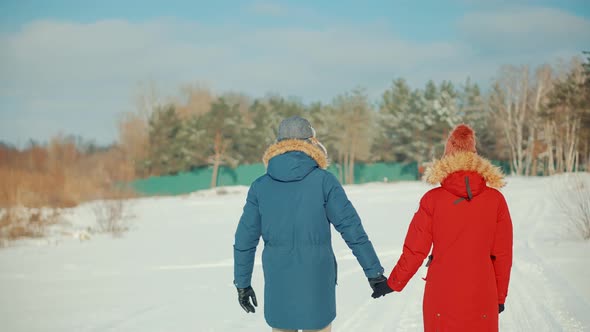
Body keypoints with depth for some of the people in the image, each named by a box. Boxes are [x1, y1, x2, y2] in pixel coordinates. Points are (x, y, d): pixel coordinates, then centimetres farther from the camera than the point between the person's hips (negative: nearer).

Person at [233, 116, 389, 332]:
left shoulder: (260, 186, 2)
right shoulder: (324, 181, -6)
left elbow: (244, 240, 5)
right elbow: (352, 228, -6)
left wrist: (242, 282, 15)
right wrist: (374, 271, 0)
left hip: (278, 285, 2)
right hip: (316, 282, -2)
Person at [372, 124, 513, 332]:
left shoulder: (432, 199, -7)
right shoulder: (495, 200, -3)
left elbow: (415, 250, -3)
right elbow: (502, 254, 2)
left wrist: (393, 283, 11)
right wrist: (500, 295, 13)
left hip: (441, 297, -1)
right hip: (482, 296, 1)